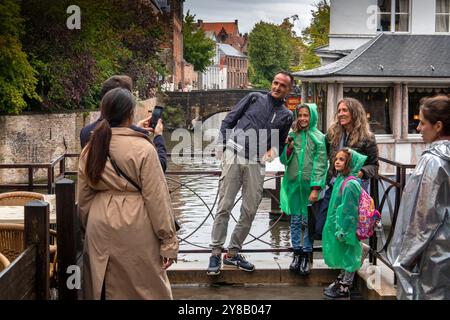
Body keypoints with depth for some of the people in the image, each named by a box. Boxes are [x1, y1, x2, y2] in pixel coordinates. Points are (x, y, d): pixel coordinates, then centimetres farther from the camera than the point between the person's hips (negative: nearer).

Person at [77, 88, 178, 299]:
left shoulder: (90, 149, 4)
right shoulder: (142, 148, -12)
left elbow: (83, 198, 12)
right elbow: (157, 198, -12)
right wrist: (169, 240, -7)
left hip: (100, 228, 5)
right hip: (134, 229, -5)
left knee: (105, 287, 16)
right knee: (146, 287, 6)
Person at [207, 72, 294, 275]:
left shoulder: (286, 116, 16)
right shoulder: (255, 98, 9)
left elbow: (281, 142, 22)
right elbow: (230, 119, 9)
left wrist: (274, 150, -1)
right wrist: (222, 143, -2)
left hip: (257, 163, 3)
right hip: (234, 155, -3)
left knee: (250, 211, 4)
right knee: (224, 207, -6)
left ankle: (233, 252, 17)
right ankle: (216, 252, 1)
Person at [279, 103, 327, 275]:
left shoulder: (318, 137, -3)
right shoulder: (292, 135, 7)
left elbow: (320, 164, -7)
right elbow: (284, 160, 10)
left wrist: (315, 189, -13)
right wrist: (288, 147, -10)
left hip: (309, 184, -3)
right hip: (293, 183, 3)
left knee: (308, 221, 0)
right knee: (295, 220, 9)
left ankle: (307, 256, 9)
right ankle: (297, 253, 19)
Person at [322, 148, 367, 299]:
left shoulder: (350, 184, -23)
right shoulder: (340, 179, 6)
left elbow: (348, 210, -22)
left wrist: (342, 231, -19)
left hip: (346, 226, -9)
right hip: (337, 225, 9)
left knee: (347, 255, 5)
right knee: (343, 256, 21)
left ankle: (345, 288, 16)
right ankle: (341, 281, 35)